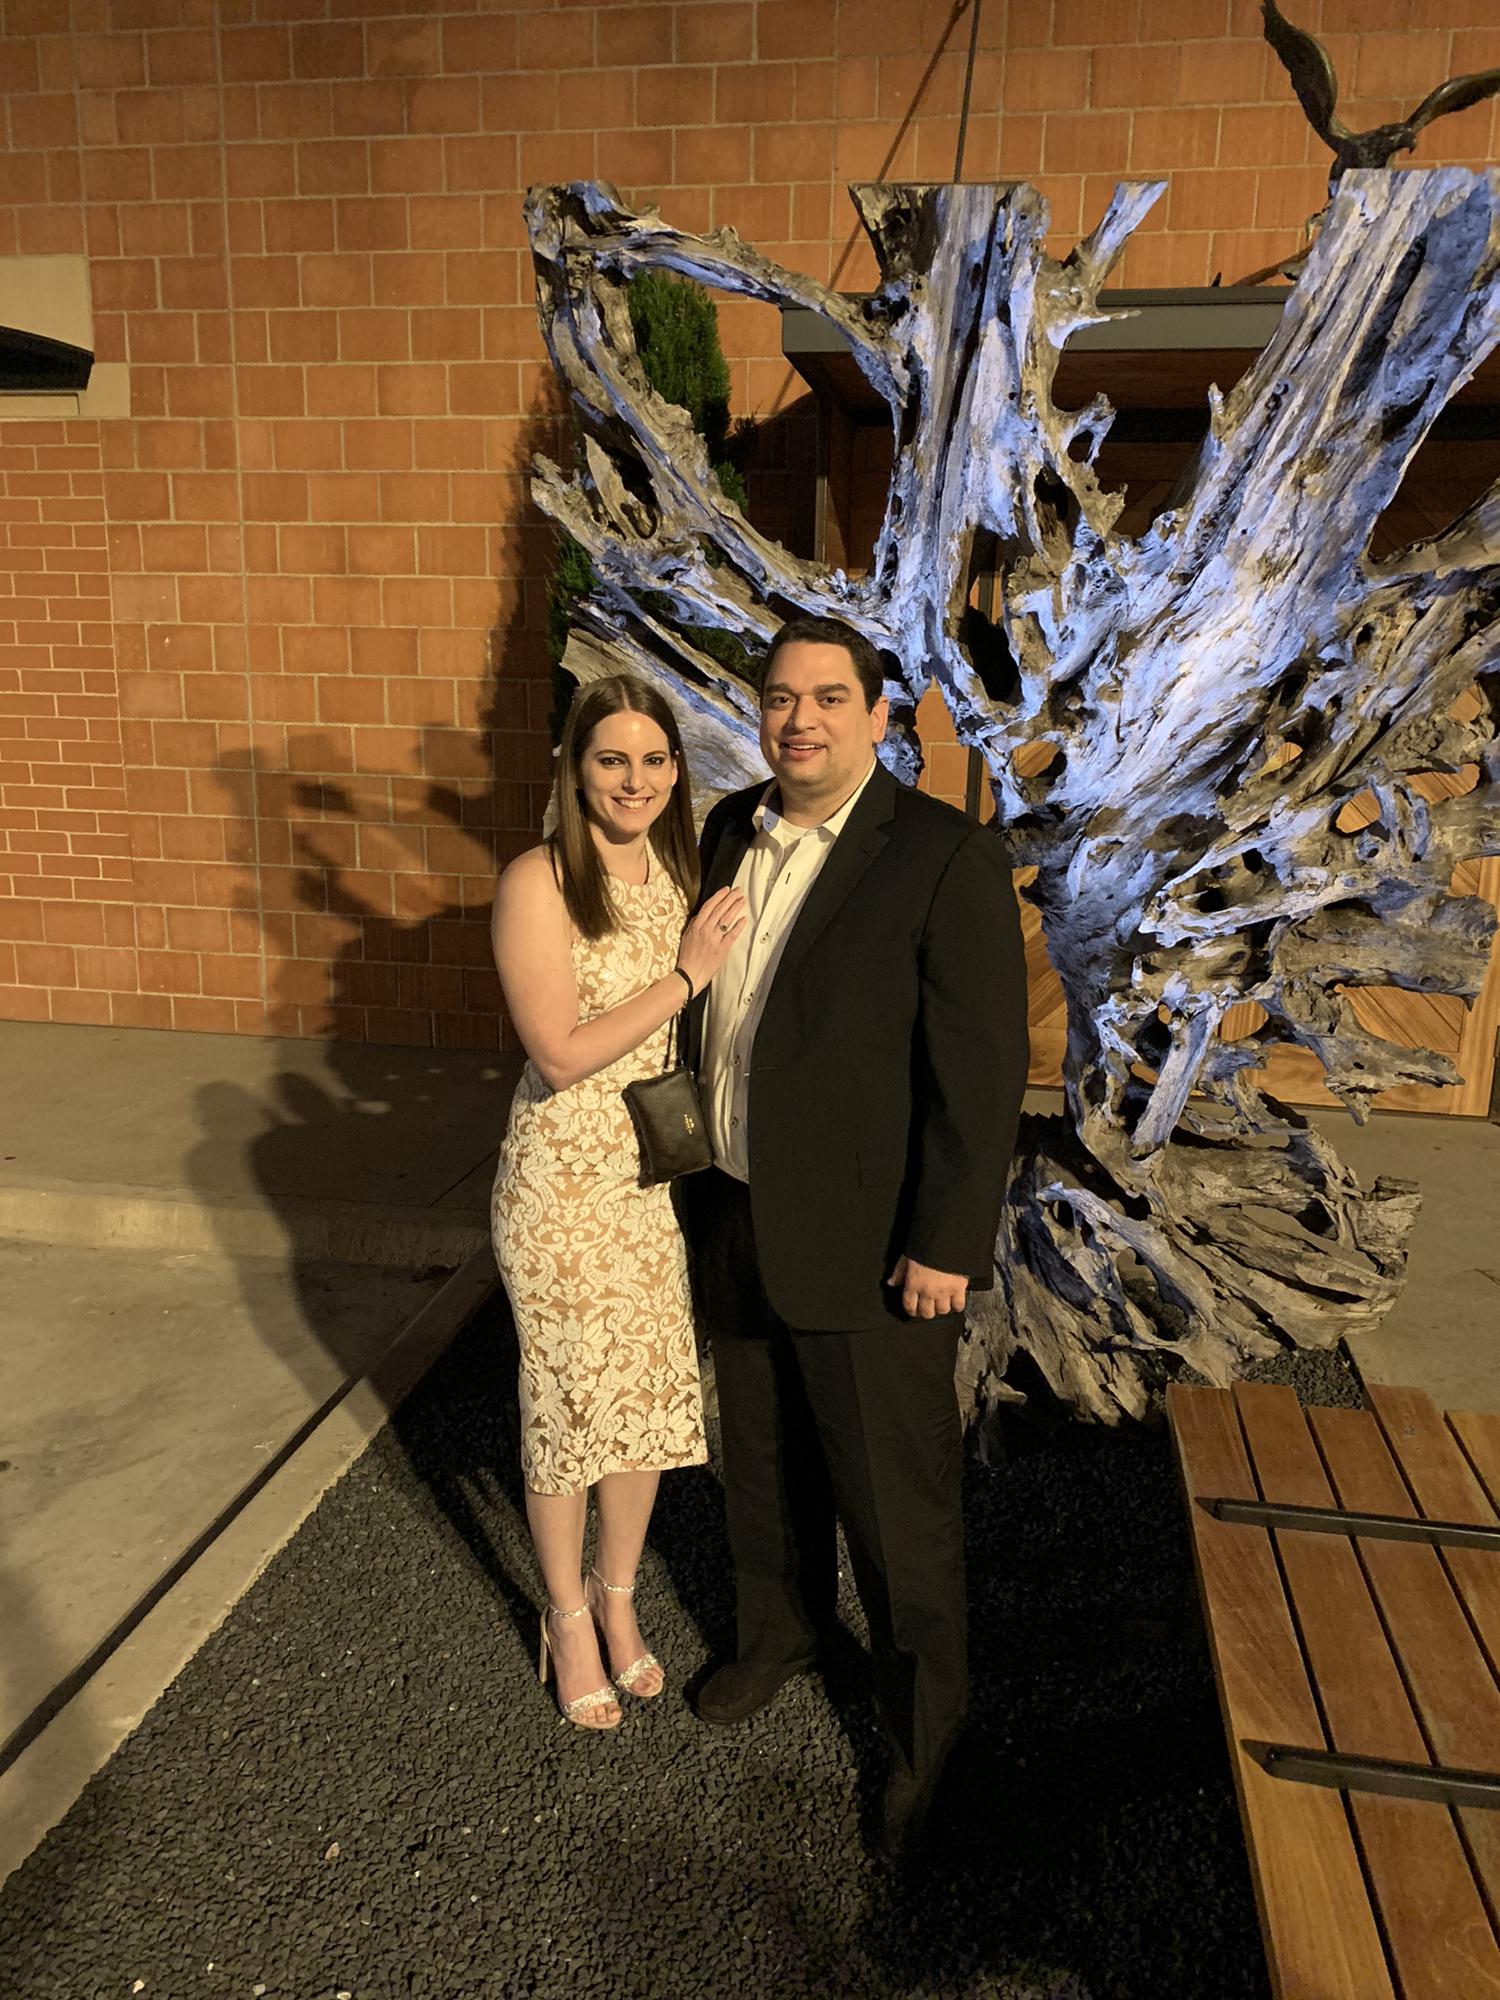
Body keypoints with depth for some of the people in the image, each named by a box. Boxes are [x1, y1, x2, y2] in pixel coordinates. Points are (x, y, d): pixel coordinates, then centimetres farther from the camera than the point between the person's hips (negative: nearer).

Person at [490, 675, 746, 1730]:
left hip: (660, 1173, 6)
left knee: (652, 1392, 16)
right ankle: (569, 1617, 35)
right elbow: (560, 1055, -20)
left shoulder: (678, 872, 4)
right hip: (564, 1180, -5)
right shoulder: (537, 882, -16)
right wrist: (684, 977, -19)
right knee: (569, 1397, 11)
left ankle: (618, 1596, 40)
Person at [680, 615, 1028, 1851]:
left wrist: (946, 1246, -16)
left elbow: (982, 1068, -16)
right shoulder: (733, 831, 4)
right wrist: (707, 1178, 13)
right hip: (738, 1222, 6)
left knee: (897, 1503, 10)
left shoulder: (947, 857, -16)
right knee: (764, 1465, 24)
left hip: (869, 1244, -6)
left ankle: (926, 1731, 34)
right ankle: (783, 1632, 50)